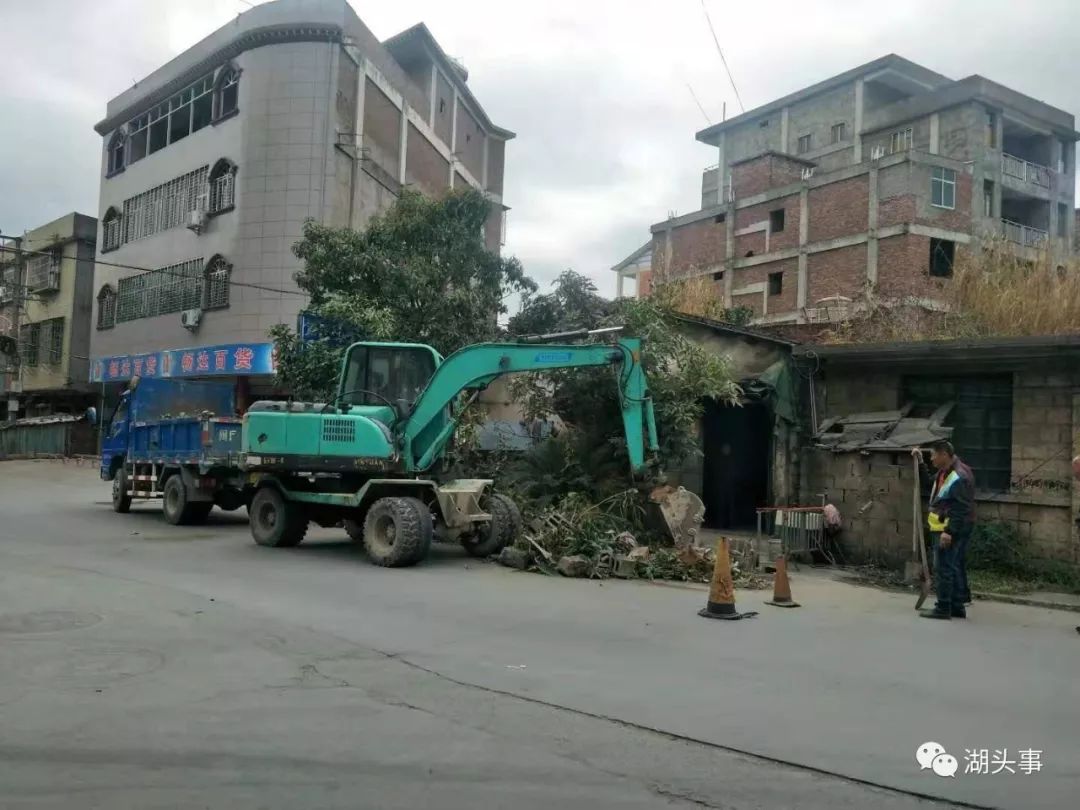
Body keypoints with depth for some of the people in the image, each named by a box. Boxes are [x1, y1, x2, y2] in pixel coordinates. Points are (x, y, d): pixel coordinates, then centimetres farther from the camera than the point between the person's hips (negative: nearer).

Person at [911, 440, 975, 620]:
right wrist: (920, 462, 29)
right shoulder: (944, 472, 11)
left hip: (951, 530, -10)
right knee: (956, 567, 14)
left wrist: (949, 531, -27)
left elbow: (961, 509, -24)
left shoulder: (959, 477, -20)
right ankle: (957, 607, 22)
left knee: (944, 568, -6)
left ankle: (943, 608, -1)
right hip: (945, 527, 10)